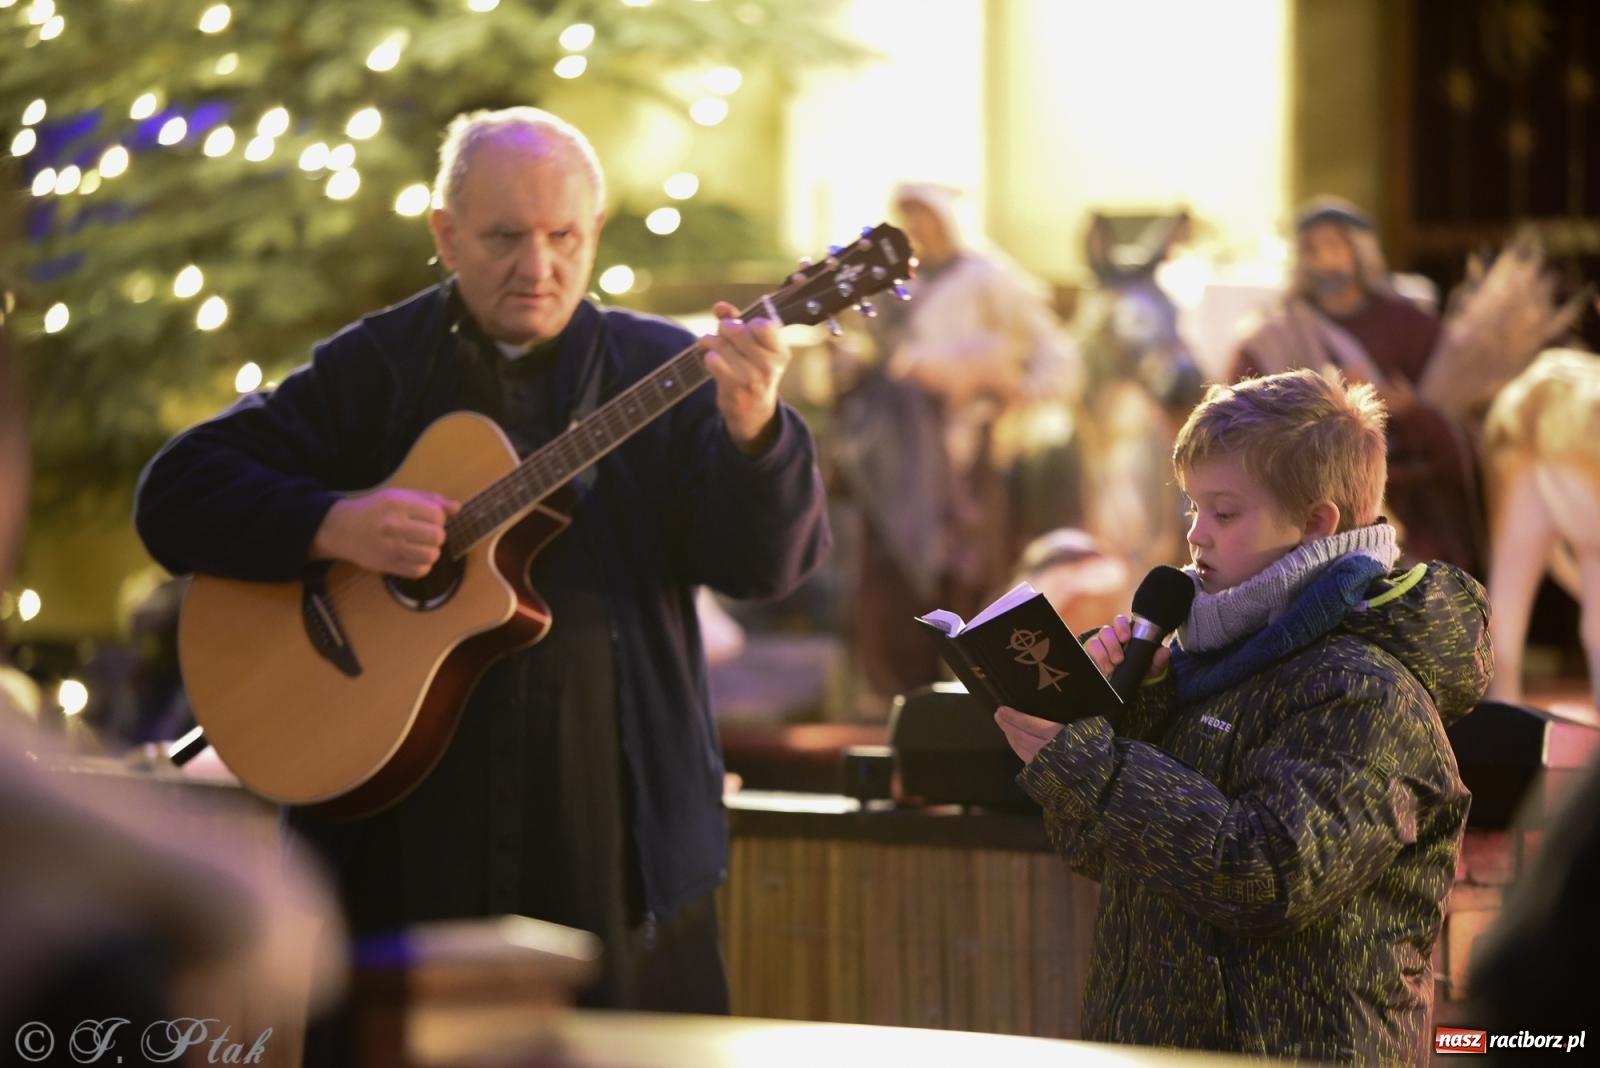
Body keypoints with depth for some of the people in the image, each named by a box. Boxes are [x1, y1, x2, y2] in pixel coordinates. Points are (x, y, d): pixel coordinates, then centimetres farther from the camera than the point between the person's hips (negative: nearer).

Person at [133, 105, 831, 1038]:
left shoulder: (663, 372, 5)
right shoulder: (373, 369, 5)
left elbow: (767, 564, -6)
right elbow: (175, 494, 1)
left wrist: (753, 429, -26)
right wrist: (333, 525, -15)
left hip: (619, 842, 0)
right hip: (403, 834, 0)